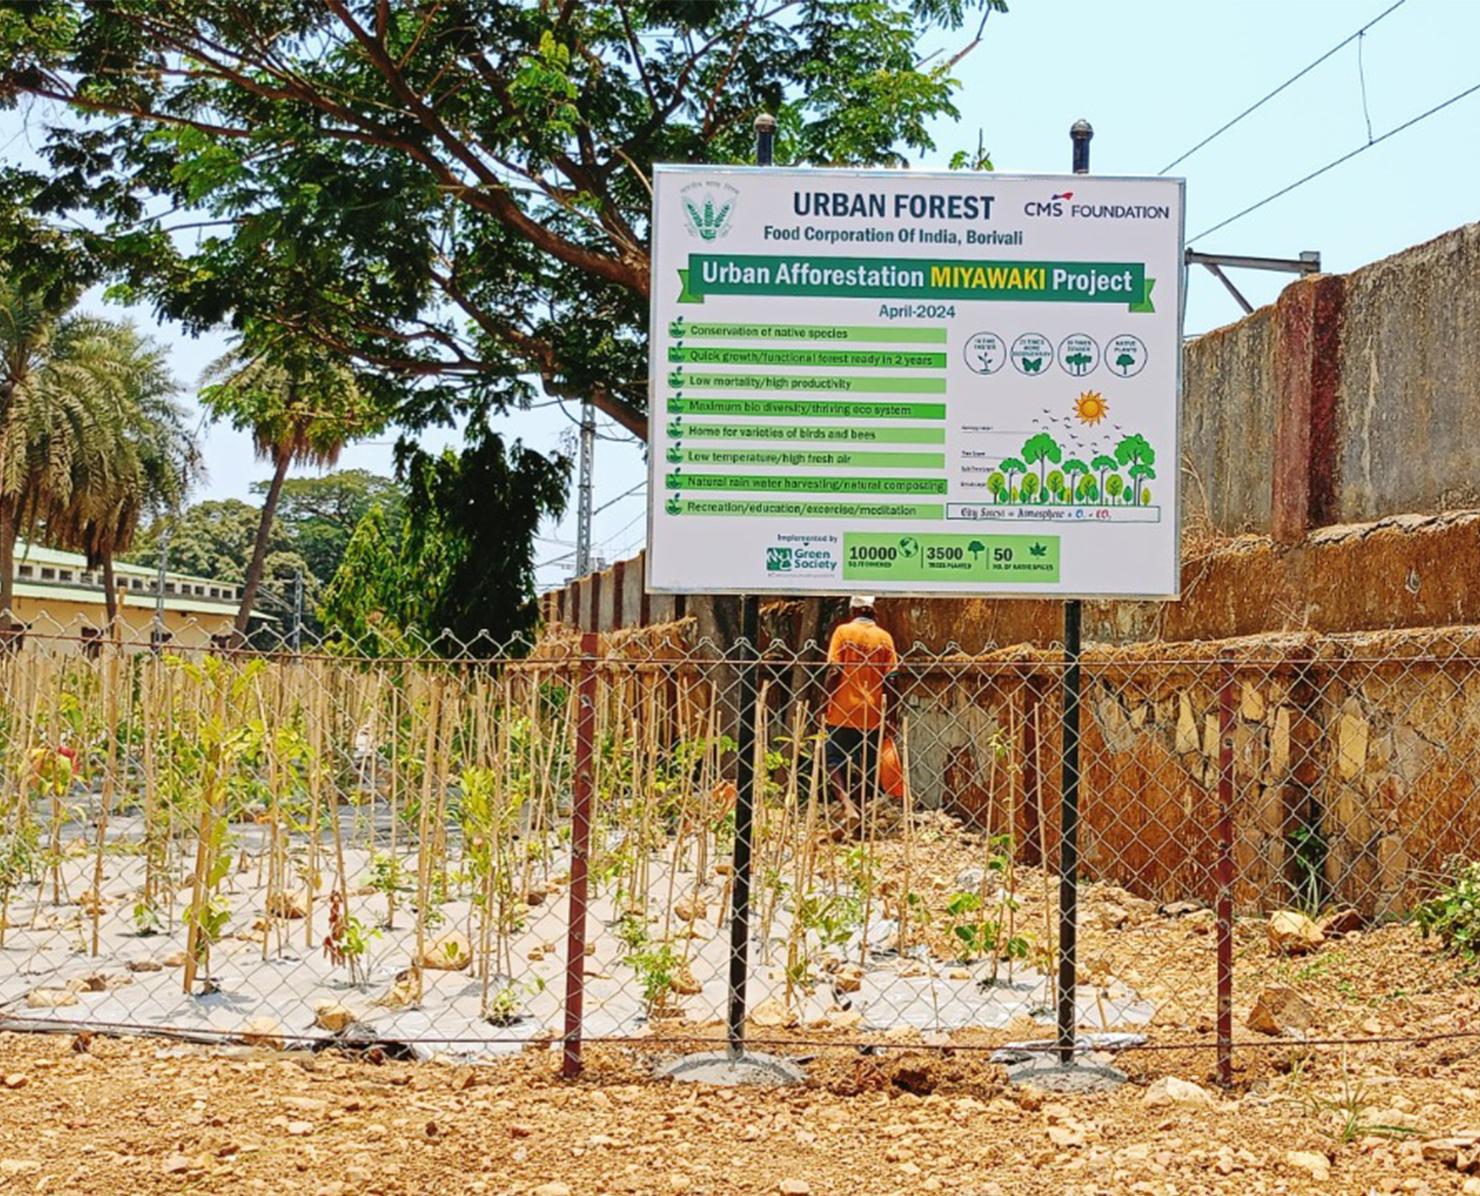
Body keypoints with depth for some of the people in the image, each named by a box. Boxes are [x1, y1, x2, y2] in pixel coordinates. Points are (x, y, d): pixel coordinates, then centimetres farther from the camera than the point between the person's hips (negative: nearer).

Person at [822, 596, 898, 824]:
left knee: (835, 762, 4)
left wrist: (827, 703, -3)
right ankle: (859, 810, 14)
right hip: (872, 715, 2)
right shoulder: (885, 638, 3)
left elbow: (833, 671, -9)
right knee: (866, 767, 12)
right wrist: (886, 711, 9)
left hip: (842, 711, -2)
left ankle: (847, 804, -17)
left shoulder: (843, 632, -3)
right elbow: (889, 678, 2)